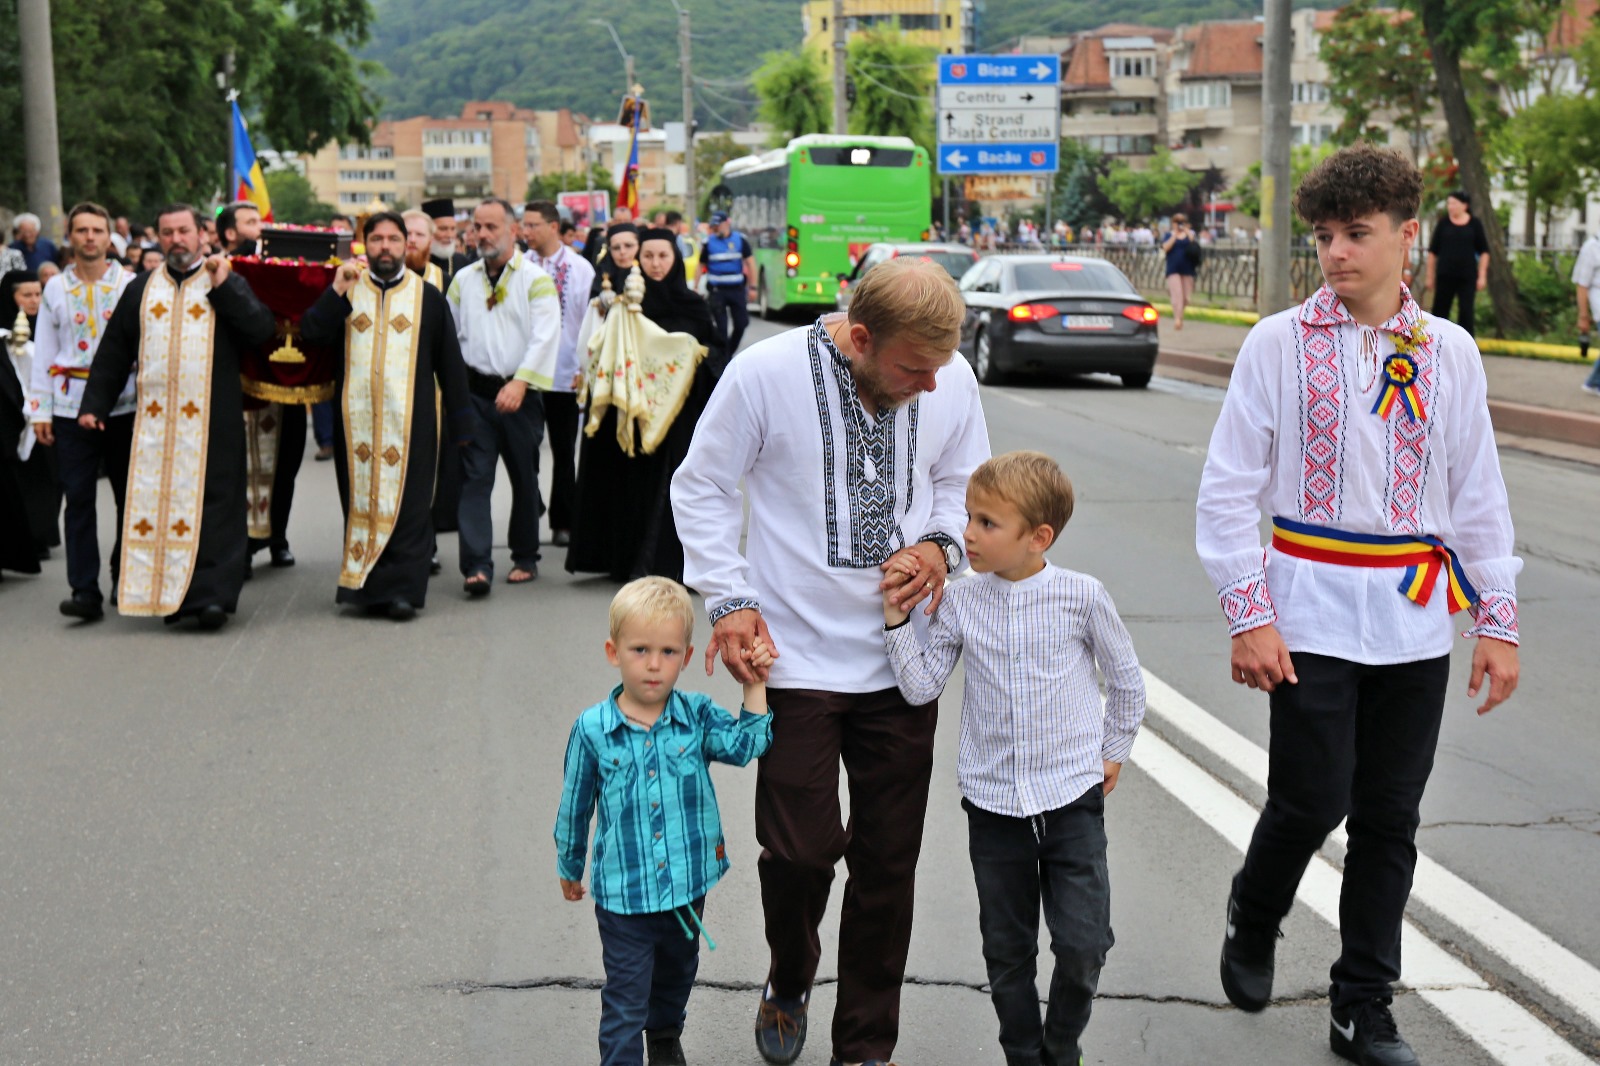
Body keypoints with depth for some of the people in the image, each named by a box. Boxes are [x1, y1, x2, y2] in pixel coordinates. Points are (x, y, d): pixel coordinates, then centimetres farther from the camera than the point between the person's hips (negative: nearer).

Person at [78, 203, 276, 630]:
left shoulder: (228, 284, 6)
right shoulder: (140, 289, 13)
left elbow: (263, 329, -9)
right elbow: (114, 352, 14)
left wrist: (223, 288, -13)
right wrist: (94, 403, 8)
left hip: (211, 420, -3)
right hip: (154, 417, 3)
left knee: (210, 506, -5)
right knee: (154, 504, 2)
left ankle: (211, 593, -5)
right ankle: (167, 593, 9)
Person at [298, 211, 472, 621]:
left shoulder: (428, 297, 6)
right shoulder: (346, 288, 11)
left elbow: (450, 365, 7)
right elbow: (311, 333, -2)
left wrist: (459, 425, 4)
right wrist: (337, 290, -11)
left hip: (410, 421, -2)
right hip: (356, 418, 2)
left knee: (407, 505, -4)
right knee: (360, 502, 5)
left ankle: (402, 588, 0)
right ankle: (364, 586, 14)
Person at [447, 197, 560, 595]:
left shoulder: (535, 280, -2)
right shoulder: (463, 280, 11)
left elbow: (545, 337, -13)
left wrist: (520, 382, -24)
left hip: (519, 395, -2)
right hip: (474, 392, 2)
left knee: (524, 479, 9)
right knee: (474, 478, -8)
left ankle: (525, 558, 24)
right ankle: (477, 566, -13)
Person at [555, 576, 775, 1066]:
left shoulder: (697, 716, -6)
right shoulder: (592, 729, -11)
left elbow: (745, 744, -19)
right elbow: (574, 806, 2)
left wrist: (754, 684, -21)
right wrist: (569, 868, 12)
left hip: (687, 886, 4)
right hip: (622, 893, -3)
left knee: (676, 977, 27)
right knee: (625, 1000, 1)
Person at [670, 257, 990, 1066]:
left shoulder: (950, 380, -3)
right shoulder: (765, 374, -14)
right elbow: (702, 488, -2)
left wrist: (942, 544, -5)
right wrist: (728, 599, -9)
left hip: (901, 660, 3)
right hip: (797, 658, -3)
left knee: (888, 860, 8)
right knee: (800, 849, -2)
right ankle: (788, 984, 33)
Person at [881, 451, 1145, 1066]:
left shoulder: (1083, 597, -7)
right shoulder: (961, 603, -2)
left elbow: (1125, 679, 8)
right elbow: (921, 686, -3)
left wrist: (1114, 752, 13)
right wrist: (896, 617, -10)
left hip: (1073, 798, -2)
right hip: (993, 803, 2)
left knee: (1083, 946, -4)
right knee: (1007, 952, 10)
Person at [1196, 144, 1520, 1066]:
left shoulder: (1450, 353, 6)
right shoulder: (1280, 343, -2)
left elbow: (1479, 495, 11)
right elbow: (1230, 489, -2)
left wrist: (1497, 621, 7)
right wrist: (1249, 616, -8)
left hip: (1415, 618, 3)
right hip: (1313, 609, -3)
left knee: (1391, 817, 7)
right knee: (1312, 799, -4)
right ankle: (1253, 925, 28)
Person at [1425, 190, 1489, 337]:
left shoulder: (1475, 224, 3)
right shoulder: (1443, 223, 3)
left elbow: (1484, 252, 6)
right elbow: (1432, 251, 6)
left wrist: (1482, 276, 0)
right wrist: (1430, 276, 4)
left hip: (1467, 276, 0)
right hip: (1445, 275, 0)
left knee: (1466, 312, -1)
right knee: (1440, 311, 3)